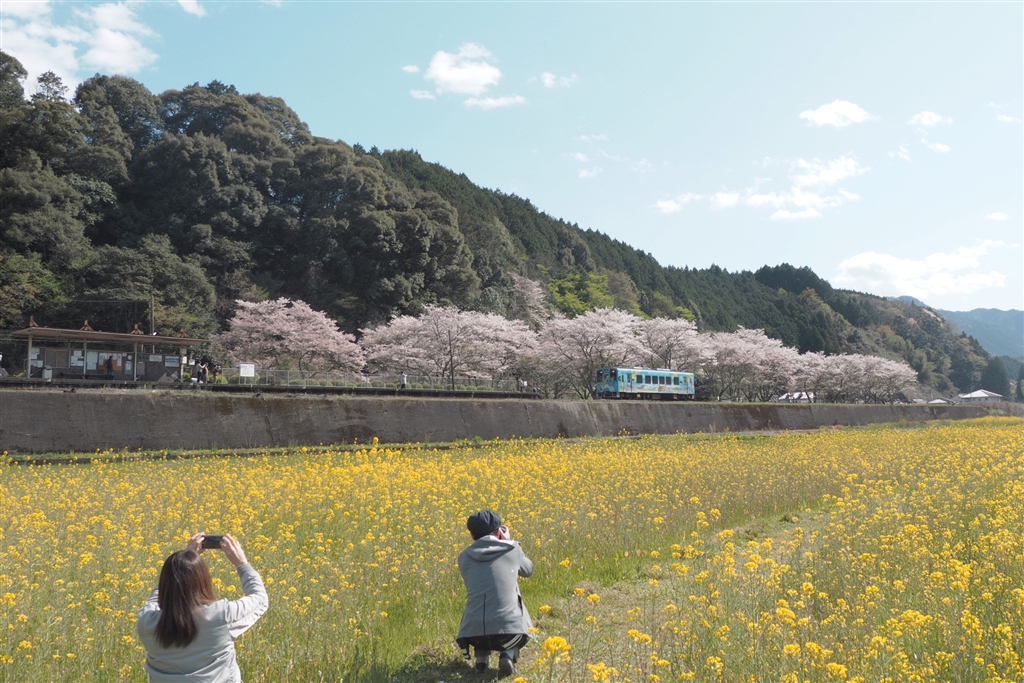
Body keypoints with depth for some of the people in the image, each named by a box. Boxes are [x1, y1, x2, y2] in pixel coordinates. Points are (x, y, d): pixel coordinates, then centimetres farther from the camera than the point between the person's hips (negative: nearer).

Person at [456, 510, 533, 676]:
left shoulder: (464, 557, 9)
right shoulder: (512, 550, 6)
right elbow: (528, 570, 26)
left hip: (474, 633, 2)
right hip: (509, 629, -2)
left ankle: (481, 656, 15)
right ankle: (508, 655, 7)